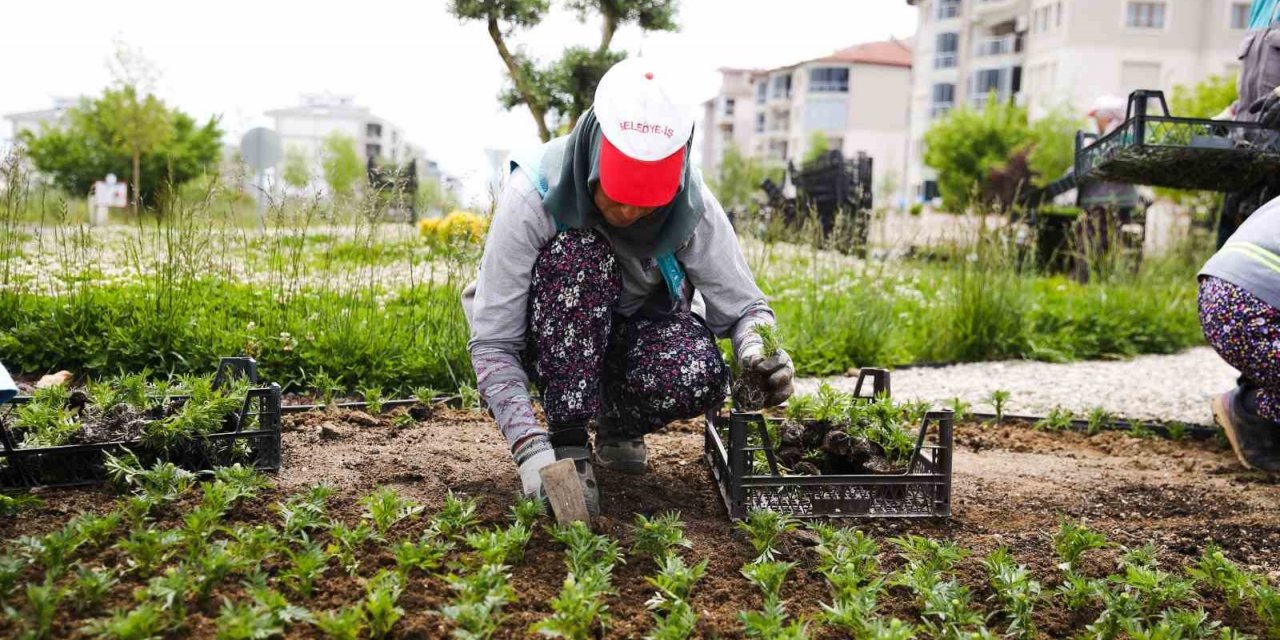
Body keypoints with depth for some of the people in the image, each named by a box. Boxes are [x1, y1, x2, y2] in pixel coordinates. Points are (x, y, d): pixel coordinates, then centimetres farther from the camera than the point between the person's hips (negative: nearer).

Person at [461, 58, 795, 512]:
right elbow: (492, 343, -27)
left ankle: (617, 423, 2)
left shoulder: (691, 203, -22)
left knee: (699, 380, -33)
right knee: (579, 255, -35)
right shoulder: (532, 195, -29)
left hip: (639, 328, 2)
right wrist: (529, 446, -39)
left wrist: (756, 351, -37)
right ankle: (569, 442, -25)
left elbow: (741, 304, -13)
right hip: (551, 335, -2)